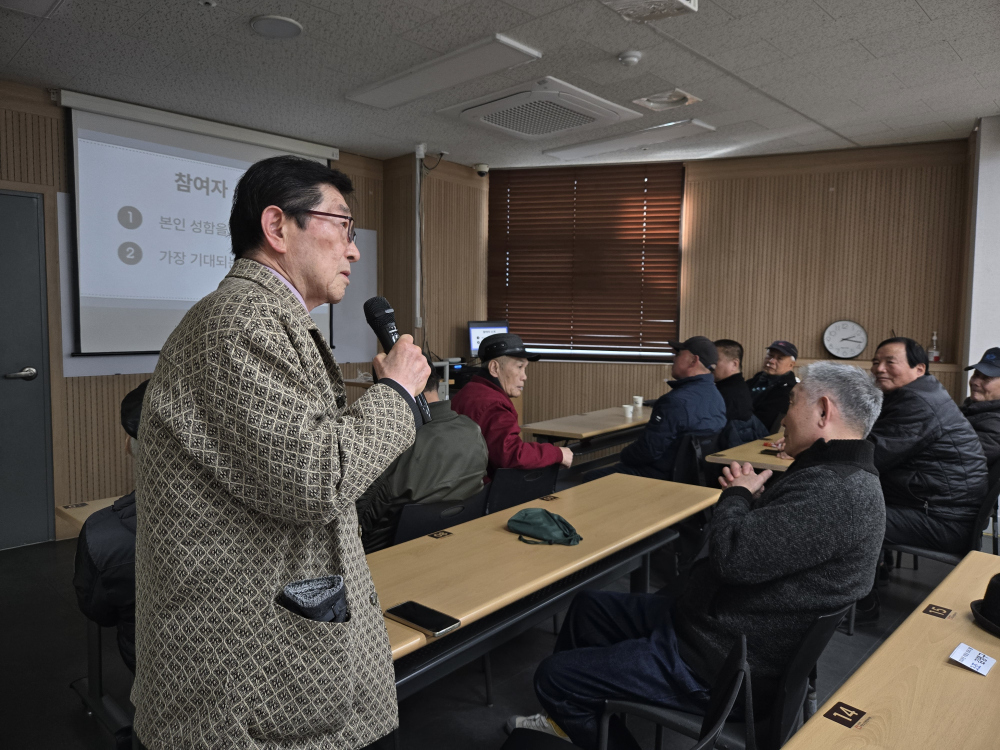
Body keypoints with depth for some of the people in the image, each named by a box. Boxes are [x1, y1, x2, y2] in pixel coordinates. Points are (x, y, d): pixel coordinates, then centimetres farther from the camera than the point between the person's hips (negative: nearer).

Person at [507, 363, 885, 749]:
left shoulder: (838, 492, -27)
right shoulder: (840, 475, 9)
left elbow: (733, 556, -32)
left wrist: (737, 495, -13)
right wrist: (748, 496, -5)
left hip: (717, 665, -11)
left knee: (553, 676, -4)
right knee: (588, 606, 22)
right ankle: (568, 717, 38)